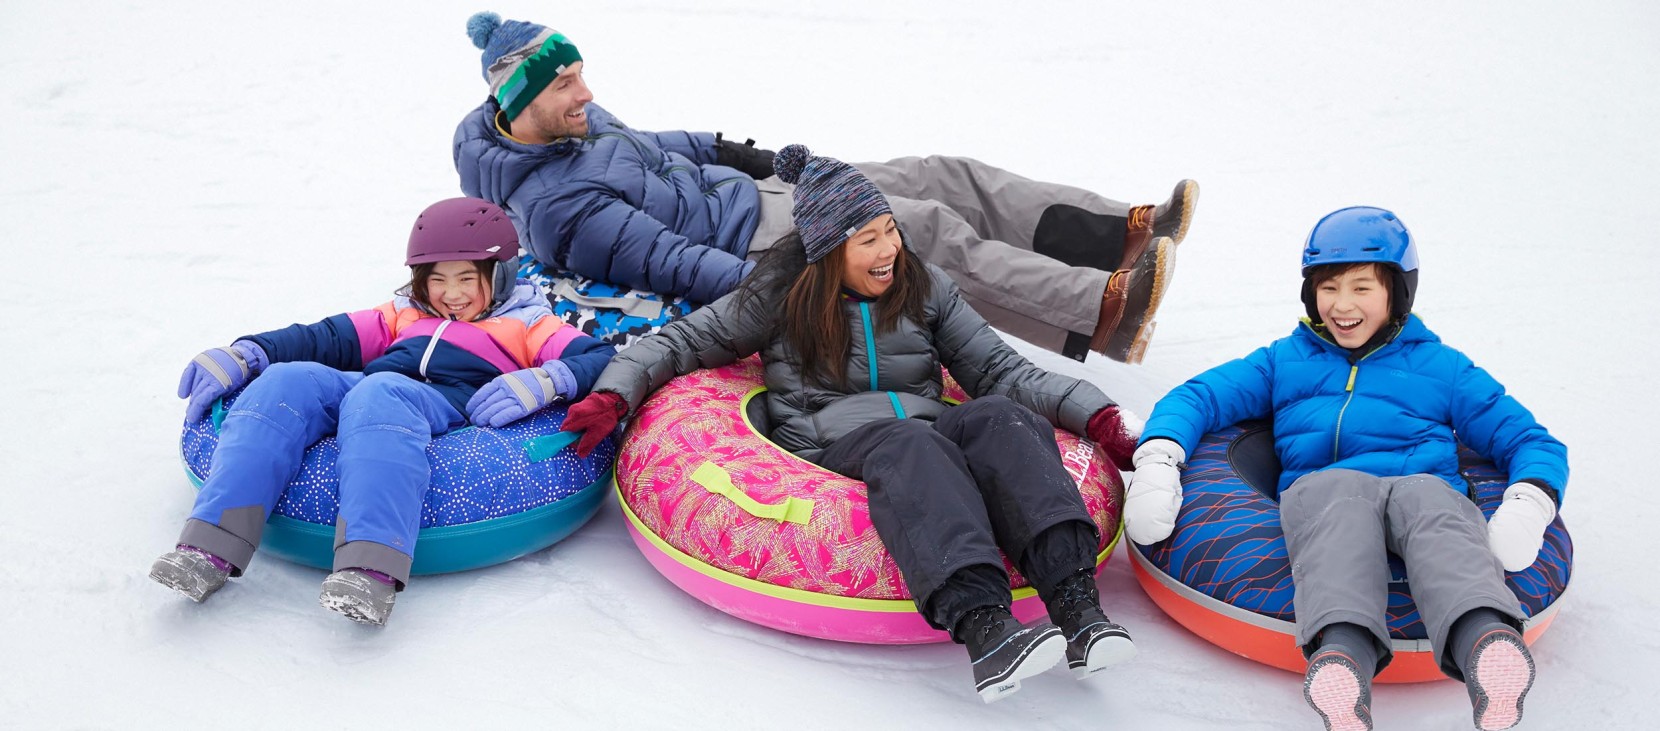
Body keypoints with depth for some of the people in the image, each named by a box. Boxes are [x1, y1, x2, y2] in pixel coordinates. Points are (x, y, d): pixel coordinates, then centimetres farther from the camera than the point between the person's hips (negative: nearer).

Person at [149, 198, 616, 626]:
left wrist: (543, 383, -13)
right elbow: (329, 339, 26)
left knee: (379, 394, -36)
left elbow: (601, 358, 7)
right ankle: (210, 550, -35)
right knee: (287, 380, -23)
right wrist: (245, 354, 11)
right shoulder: (404, 315, 37)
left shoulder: (526, 323, 23)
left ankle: (371, 571, -56)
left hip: (451, 405, -5)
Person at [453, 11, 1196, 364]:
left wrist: (726, 151, 29)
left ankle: (1125, 231, -2)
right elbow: (673, 263, -26)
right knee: (936, 231, -22)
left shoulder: (575, 124, 8)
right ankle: (1104, 308, -26)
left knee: (943, 175, -2)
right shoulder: (555, 204, -20)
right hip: (752, 244, -10)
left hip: (755, 191, 10)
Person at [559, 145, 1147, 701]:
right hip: (832, 454, -3)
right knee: (907, 443, -37)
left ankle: (1074, 603, -46)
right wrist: (613, 396, -4)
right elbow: (683, 342, 13)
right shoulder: (780, 295, 9)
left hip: (935, 441, 3)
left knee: (1000, 419, -29)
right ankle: (982, 626, -58)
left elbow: (1001, 369, 13)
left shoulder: (924, 288, 16)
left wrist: (1100, 418, 1)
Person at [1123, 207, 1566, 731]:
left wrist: (1529, 504, -3)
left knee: (1434, 510, -36)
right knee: (1343, 500, -38)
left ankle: (1484, 636, -66)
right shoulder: (1284, 361, 29)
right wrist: (1157, 460, -5)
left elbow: (1530, 441, 22)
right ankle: (1343, 650, -66)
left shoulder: (1442, 367, 27)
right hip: (1320, 487, 0)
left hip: (1425, 486, 1)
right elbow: (1198, 396, 18)